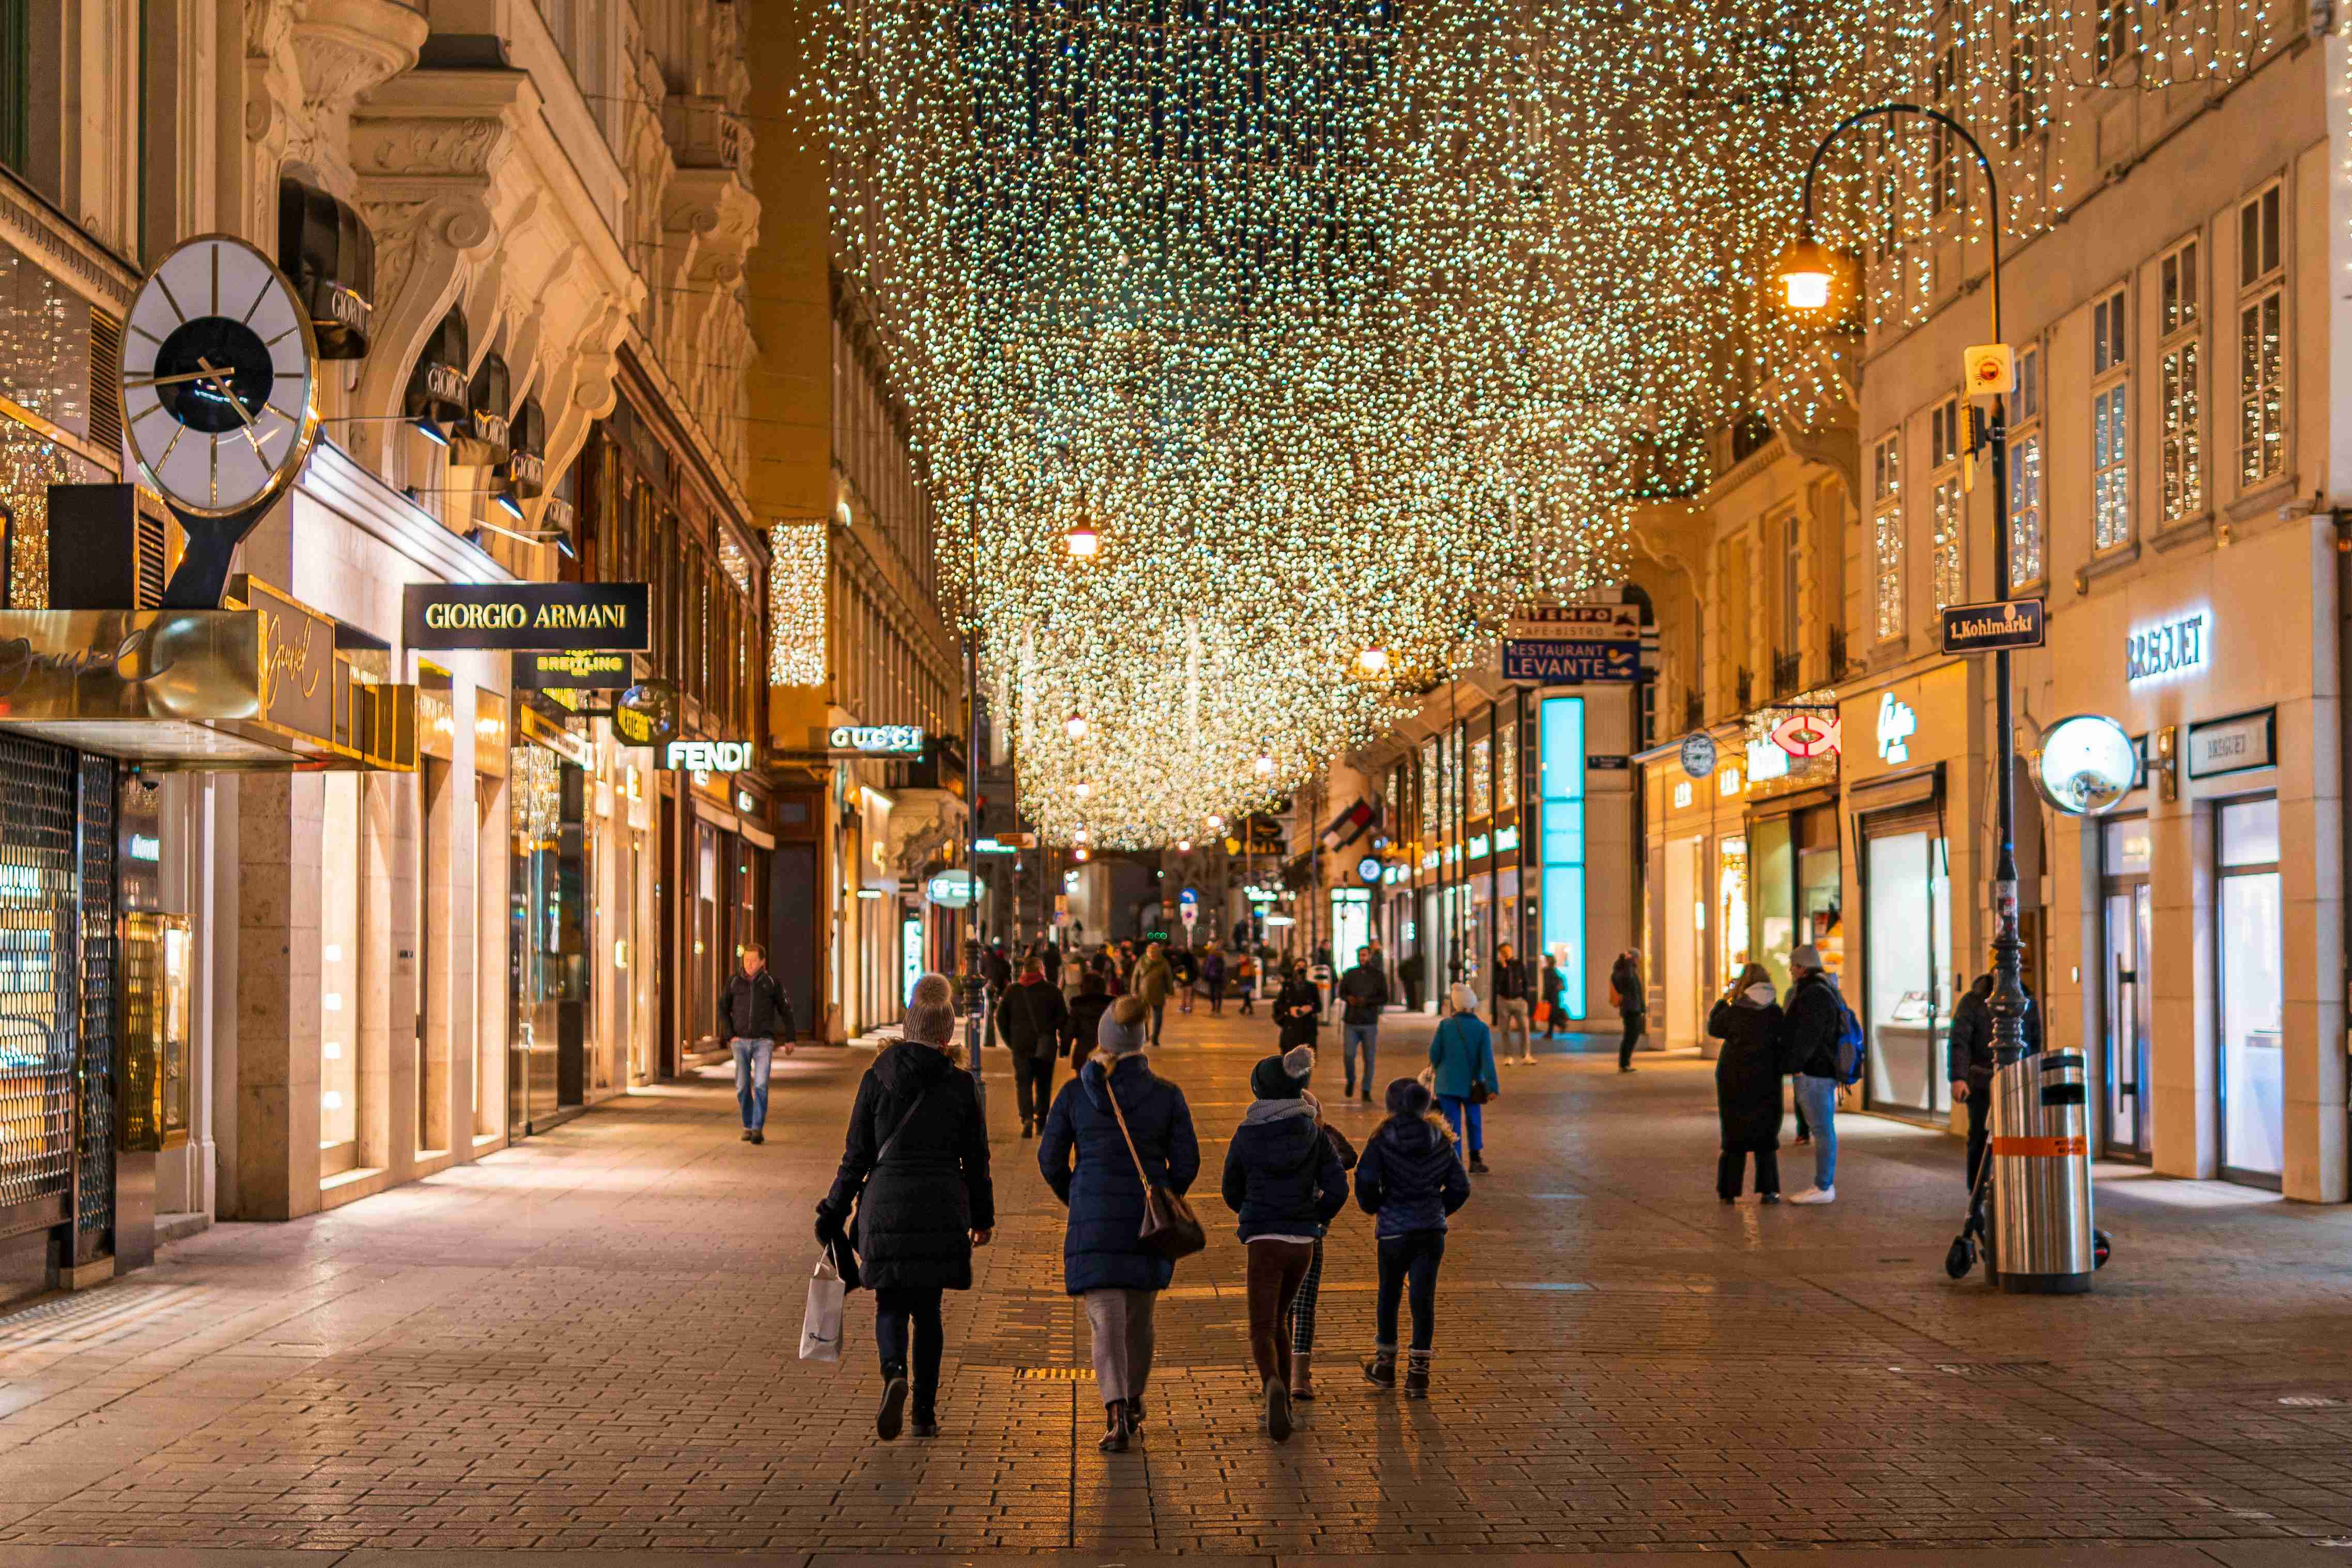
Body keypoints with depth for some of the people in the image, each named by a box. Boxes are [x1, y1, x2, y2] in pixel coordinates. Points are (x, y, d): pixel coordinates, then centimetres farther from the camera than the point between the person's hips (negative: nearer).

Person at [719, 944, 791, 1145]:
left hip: (764, 1042, -2)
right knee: (743, 1087, 3)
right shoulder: (733, 981, 1)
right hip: (740, 1042, 2)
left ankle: (758, 1129, -11)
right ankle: (748, 1126, 20)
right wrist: (730, 1036, -5)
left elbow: (785, 1010, 7)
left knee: (761, 1085, -14)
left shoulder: (772, 982, -2)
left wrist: (789, 1039, 9)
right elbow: (724, 1009, 6)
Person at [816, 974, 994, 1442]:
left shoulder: (876, 1080, -3)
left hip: (886, 1205, -1)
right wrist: (983, 1216, 15)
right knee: (928, 1308, 12)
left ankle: (895, 1374, -20)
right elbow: (976, 1159, 4)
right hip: (942, 1210, 1)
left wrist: (834, 1212, 8)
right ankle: (925, 1412, 12)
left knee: (891, 1304, 9)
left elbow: (857, 1156, -1)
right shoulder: (960, 1084, -1)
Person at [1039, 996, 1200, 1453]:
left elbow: (1050, 1158, 0)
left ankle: (1117, 1416, -23)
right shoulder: (1166, 1094, -2)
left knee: (1106, 1321, -4)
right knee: (1139, 1315, 21)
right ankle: (1133, 1402, 39)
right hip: (1148, 1224, 2)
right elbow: (1186, 1162, -2)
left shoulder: (1075, 1092, -2)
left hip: (1094, 1221, -2)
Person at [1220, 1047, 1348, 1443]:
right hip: (1303, 1244, 3)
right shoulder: (1314, 1134, 0)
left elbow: (1232, 1193, 7)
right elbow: (1337, 1188, -5)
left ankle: (1273, 1384, -35)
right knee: (1278, 1319, 23)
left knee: (1262, 1330, -4)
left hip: (1264, 1242, -3)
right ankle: (1282, 1403, 24)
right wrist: (1312, 1218, 13)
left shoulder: (1246, 1136, -4)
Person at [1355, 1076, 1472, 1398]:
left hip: (1393, 1231, -2)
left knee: (1388, 1294, 16)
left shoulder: (1383, 1138, -8)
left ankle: (1385, 1365, 28)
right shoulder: (1440, 1141, 3)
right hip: (1432, 1230, 2)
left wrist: (1373, 1207, 3)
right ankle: (1418, 1374, 1)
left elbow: (1365, 1180, -16)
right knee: (1423, 1298, 4)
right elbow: (1460, 1187, 6)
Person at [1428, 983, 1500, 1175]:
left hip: (1447, 1084, 0)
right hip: (1472, 1085, 0)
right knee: (1474, 1122, 19)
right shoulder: (1481, 1028, -8)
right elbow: (1487, 1059, -13)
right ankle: (1475, 1160, 21)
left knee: (1452, 1125, 4)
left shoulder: (1445, 1026, -7)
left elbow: (1434, 1055, -5)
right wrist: (1493, 1086, -15)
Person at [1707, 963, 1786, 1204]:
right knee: (1765, 1137, 11)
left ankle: (1729, 1191, 10)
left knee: (1735, 1137, 10)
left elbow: (1714, 1028, 3)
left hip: (1734, 1080, -1)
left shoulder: (1733, 1012, -13)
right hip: (1766, 1082, 1)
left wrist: (1723, 1000, 12)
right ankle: (1768, 1190, 6)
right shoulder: (1775, 1012, -9)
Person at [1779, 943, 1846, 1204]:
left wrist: (1792, 1065, -18)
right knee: (1823, 1128, 12)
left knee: (1822, 1129, -5)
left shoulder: (1814, 995, -17)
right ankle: (1825, 1185, 16)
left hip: (1813, 1072, -10)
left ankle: (1823, 1188, -2)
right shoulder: (1823, 991, 15)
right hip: (1823, 1070, 10)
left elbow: (1807, 1036, -22)